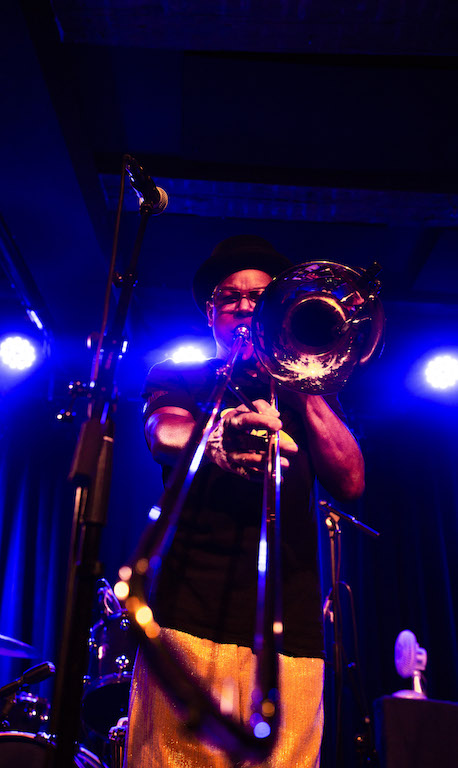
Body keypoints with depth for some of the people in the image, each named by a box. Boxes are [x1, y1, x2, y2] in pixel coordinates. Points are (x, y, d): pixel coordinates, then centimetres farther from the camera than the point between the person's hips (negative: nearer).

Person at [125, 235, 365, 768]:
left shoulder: (304, 389, 20)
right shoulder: (177, 377, 15)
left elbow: (351, 484, 6)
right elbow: (163, 436, -9)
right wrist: (220, 437, -32)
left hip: (291, 628, 2)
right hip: (191, 614, -1)